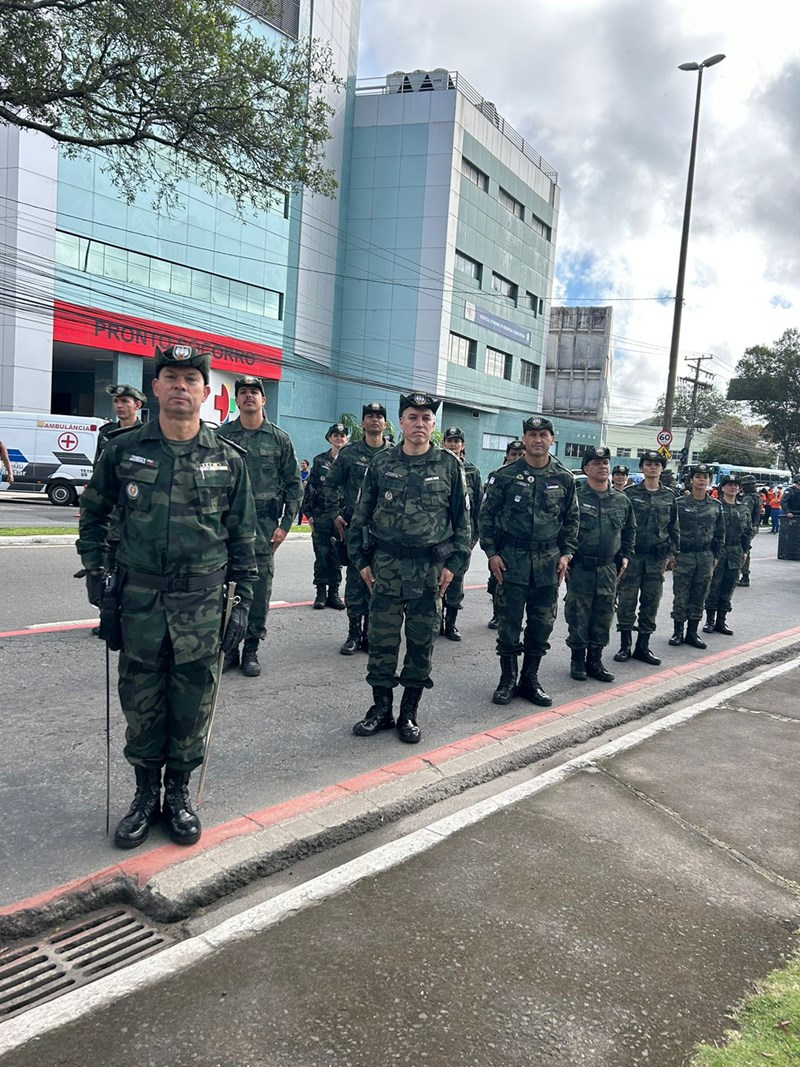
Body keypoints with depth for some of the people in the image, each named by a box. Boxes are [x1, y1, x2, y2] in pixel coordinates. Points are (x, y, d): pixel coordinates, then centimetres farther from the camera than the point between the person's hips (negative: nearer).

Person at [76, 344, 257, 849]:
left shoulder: (228, 460, 1)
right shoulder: (123, 450, 2)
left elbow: (242, 535, 6)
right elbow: (94, 512, 14)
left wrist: (243, 599, 3)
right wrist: (95, 569, 4)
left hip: (202, 604, 0)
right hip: (139, 600, 1)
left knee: (192, 703, 8)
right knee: (141, 703, 10)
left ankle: (179, 793, 27)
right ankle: (146, 796, 28)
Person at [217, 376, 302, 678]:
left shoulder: (280, 438, 6)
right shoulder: (222, 435, 7)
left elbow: (293, 484, 6)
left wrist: (285, 524, -1)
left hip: (264, 522, -1)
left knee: (259, 589, 2)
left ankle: (251, 650, 13)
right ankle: (228, 647, 16)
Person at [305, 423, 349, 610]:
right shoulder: (319, 460, 7)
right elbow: (310, 487, 7)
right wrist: (309, 513, 0)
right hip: (321, 515, 0)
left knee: (337, 556, 4)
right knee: (321, 554, 0)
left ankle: (334, 592, 12)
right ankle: (321, 593, 7)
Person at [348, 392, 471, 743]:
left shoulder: (449, 465, 1)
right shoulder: (382, 462, 4)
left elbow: (462, 519, 3)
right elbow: (362, 514, 8)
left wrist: (454, 564, -3)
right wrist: (361, 560, 4)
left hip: (430, 567, -1)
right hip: (386, 566, 1)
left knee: (421, 642, 7)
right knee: (382, 639, 6)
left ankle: (409, 713, 19)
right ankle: (381, 709, 19)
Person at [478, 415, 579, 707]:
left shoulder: (564, 479, 5)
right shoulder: (505, 475, -3)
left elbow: (571, 519, 13)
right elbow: (487, 515, 0)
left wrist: (566, 553, 4)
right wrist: (492, 553, -5)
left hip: (548, 561, 3)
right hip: (512, 558, -2)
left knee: (542, 624, 7)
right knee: (509, 622, 1)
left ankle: (530, 679, 21)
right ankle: (507, 680, 15)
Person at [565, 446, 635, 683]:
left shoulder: (622, 501, 9)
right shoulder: (576, 498, -6)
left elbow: (630, 530, 21)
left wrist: (625, 555, 14)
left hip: (609, 569, 4)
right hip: (580, 568, -4)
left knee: (603, 617, 9)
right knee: (578, 615, 3)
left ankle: (595, 659, 21)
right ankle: (578, 659, 16)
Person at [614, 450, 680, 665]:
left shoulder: (669, 496, 9)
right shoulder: (629, 493, 0)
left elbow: (674, 527, 14)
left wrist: (673, 553, 9)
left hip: (657, 557, 3)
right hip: (632, 553, -3)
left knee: (651, 601, 7)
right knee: (627, 600, -1)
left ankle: (643, 647, 16)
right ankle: (625, 646, 8)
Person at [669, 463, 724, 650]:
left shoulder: (716, 506, 6)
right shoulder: (680, 503, -4)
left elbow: (720, 533, 13)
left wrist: (715, 556, 9)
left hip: (706, 557, 3)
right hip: (684, 555, -3)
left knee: (699, 596, 8)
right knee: (680, 596, 1)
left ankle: (692, 632, 17)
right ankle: (678, 632, 12)